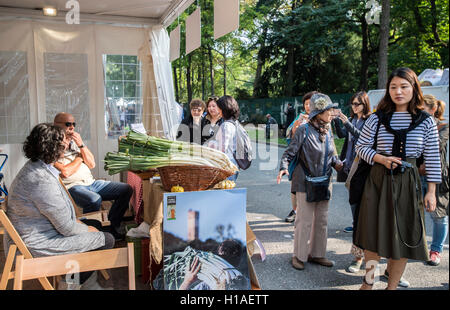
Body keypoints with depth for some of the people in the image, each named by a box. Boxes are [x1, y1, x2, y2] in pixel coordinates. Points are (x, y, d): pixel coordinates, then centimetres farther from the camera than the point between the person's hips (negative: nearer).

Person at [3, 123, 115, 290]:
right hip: (35, 246, -11)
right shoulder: (43, 180, -29)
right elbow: (67, 228, -22)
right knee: (107, 240, -10)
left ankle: (88, 283, 25)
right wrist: (86, 230, -4)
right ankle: (71, 285, 13)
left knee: (95, 224, 19)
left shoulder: (34, 166, 4)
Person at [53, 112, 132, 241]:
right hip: (72, 187, -7)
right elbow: (65, 172, -17)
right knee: (95, 199, -38)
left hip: (91, 183, 8)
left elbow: (92, 164, 10)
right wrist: (79, 158, -1)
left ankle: (112, 227, -2)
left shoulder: (75, 142, 18)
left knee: (126, 189, -5)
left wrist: (81, 145, -3)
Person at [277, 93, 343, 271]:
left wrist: (338, 164, -2)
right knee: (305, 220, -1)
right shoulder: (304, 130, -12)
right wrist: (284, 167, -29)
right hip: (305, 182, -7)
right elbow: (290, 153, -12)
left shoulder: (327, 130, 8)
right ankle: (299, 256, 16)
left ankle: (317, 254, 29)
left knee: (322, 220, 14)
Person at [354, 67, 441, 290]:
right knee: (374, 232, 6)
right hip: (379, 180, 0)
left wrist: (431, 191, 0)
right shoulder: (377, 118, 1)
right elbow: (361, 147, 5)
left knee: (404, 236, 6)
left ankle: (392, 284, 24)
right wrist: (382, 159, -12)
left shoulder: (426, 122, 1)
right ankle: (368, 282, 24)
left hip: (408, 183, 0)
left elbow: (432, 159, 3)